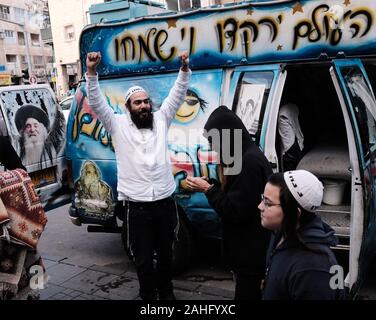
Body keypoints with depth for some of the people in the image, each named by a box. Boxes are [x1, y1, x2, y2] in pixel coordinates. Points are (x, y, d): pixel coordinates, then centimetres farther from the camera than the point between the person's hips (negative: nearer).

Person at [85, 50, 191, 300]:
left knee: (166, 254, 19)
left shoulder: (160, 119, 7)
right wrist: (92, 73, -23)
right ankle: (149, 296, 27)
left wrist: (184, 70, -14)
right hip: (137, 207, -2)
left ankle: (166, 292, 39)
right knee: (143, 259, 8)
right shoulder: (119, 124, 1)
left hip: (165, 203, 3)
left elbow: (177, 95, 1)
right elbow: (97, 102, -10)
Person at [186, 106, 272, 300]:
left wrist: (208, 189, -14)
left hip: (252, 253, -10)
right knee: (247, 293, 23)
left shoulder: (249, 162, -25)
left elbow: (235, 211, -25)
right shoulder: (244, 157, 8)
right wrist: (209, 185, 1)